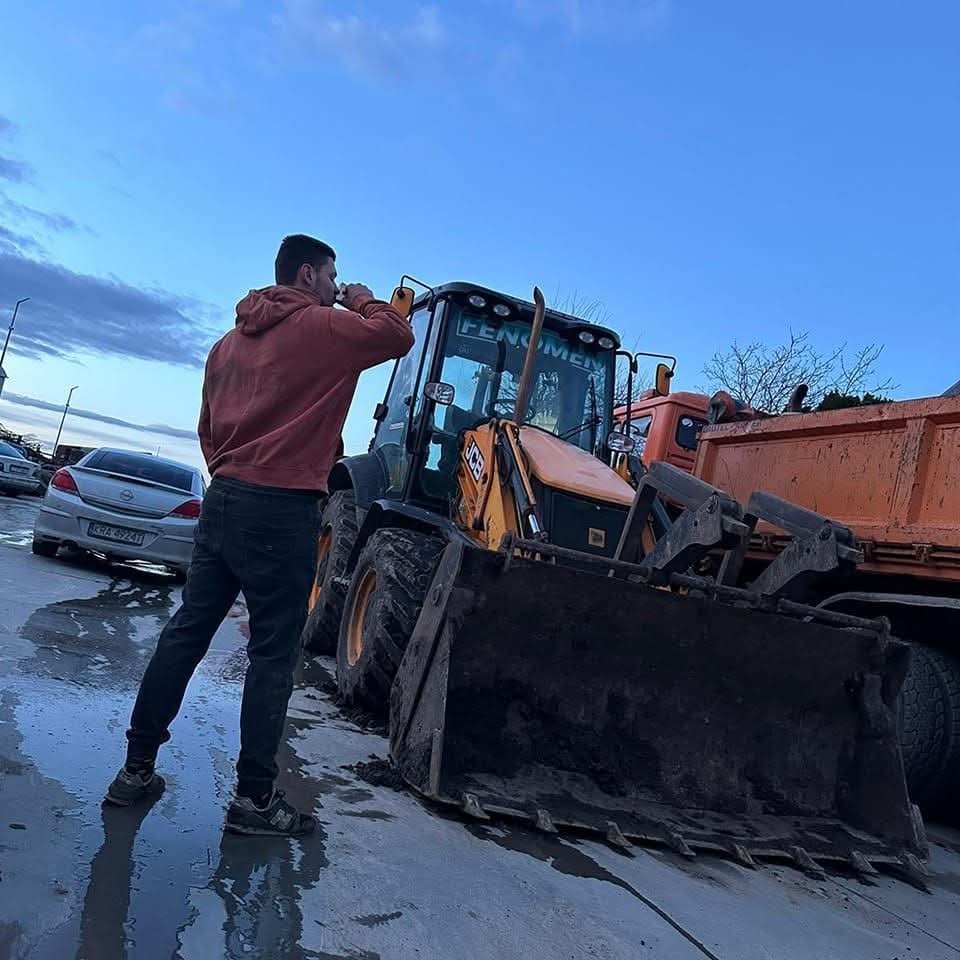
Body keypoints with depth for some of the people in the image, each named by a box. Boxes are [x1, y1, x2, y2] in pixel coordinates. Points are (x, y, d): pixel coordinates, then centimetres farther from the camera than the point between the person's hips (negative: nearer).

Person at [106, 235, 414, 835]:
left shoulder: (232, 341, 18)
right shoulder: (322, 327, -6)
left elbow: (208, 428, 21)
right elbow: (399, 335, 0)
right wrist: (364, 301, 15)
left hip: (224, 499, 8)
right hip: (283, 510, -8)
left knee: (186, 634, 12)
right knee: (274, 654, -1)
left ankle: (137, 769, 19)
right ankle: (255, 797, 6)